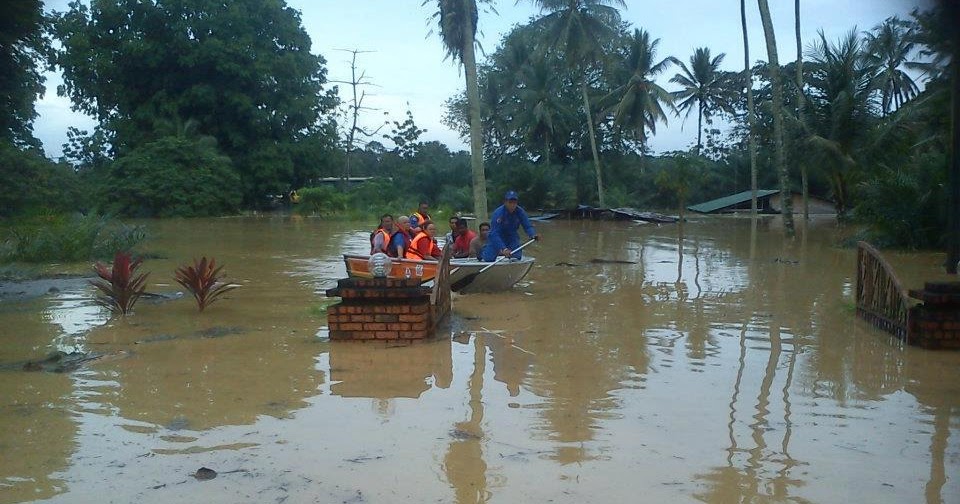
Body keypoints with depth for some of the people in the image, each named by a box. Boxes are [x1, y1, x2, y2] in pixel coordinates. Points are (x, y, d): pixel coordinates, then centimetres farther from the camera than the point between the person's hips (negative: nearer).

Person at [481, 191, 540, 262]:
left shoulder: (520, 211, -18)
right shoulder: (498, 213, -30)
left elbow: (528, 226, -14)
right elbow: (494, 234, -35)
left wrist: (533, 235, -38)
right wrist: (503, 248, -48)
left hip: (512, 238, 3)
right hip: (496, 237, -3)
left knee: (517, 257, -15)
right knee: (489, 258, -13)